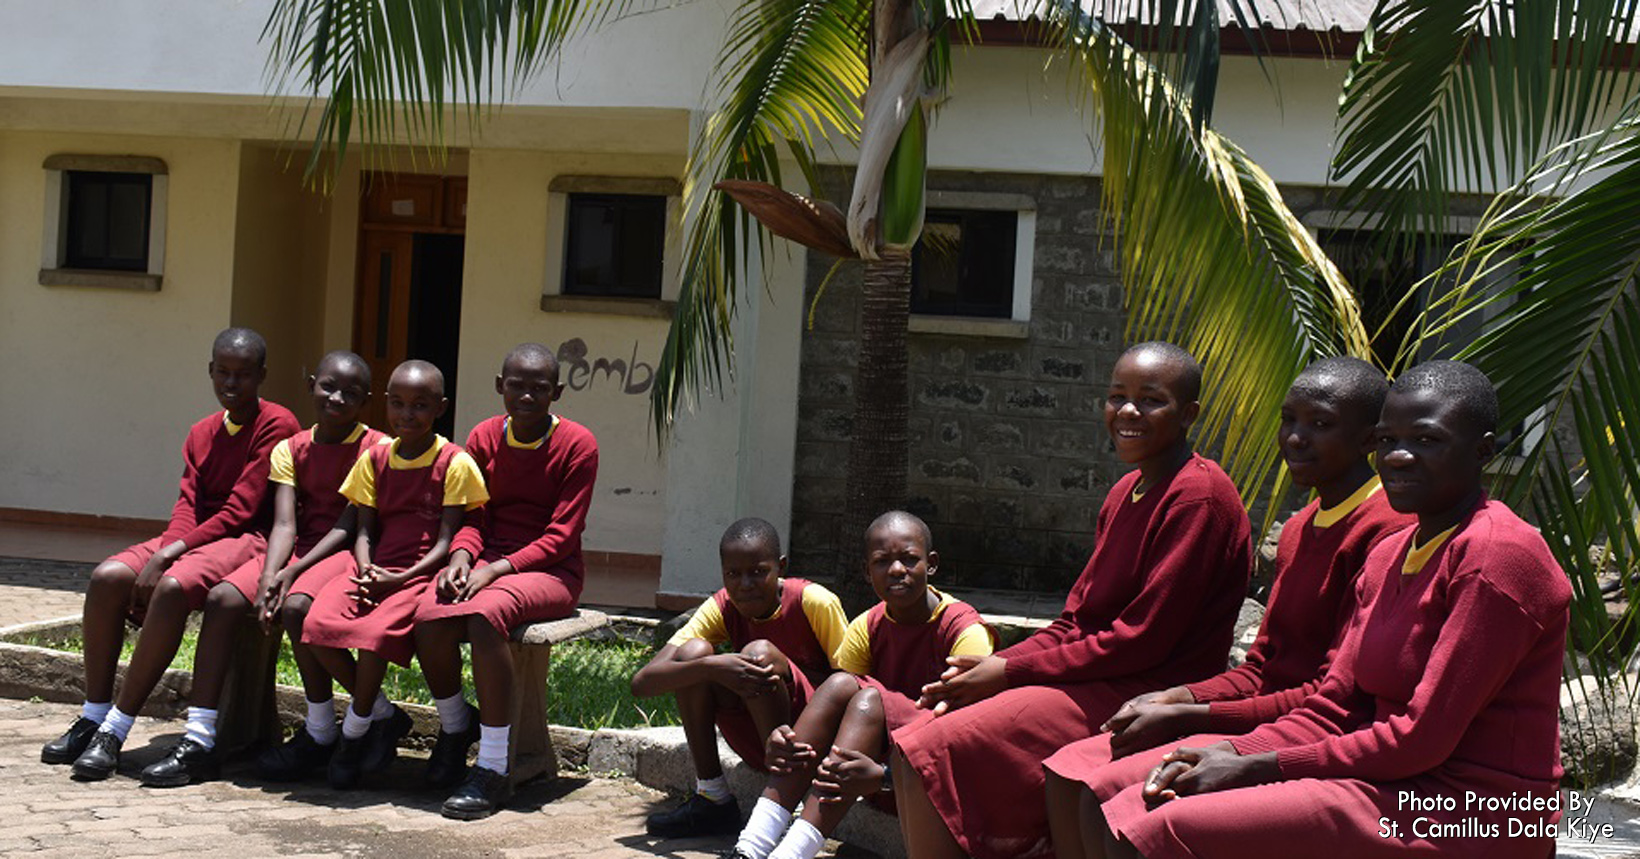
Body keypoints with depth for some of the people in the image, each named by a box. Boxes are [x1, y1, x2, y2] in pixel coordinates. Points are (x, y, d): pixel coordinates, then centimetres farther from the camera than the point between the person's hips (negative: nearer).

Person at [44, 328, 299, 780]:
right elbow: (187, 505, 6)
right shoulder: (202, 433, 18)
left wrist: (168, 555, -18)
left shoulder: (275, 424, -6)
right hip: (196, 537, 7)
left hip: (246, 539, -7)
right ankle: (93, 716, -12)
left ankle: (115, 730, -28)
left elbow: (241, 510, -13)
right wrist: (161, 554, -16)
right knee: (107, 577, -18)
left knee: (174, 586, -34)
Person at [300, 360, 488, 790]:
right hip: (375, 567, 5)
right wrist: (365, 570, -10)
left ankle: (354, 733, -10)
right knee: (317, 624, -22)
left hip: (421, 572, -5)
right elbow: (365, 531, 12)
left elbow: (446, 541, -6)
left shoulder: (454, 463, -2)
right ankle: (383, 713, -3)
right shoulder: (375, 458, 14)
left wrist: (399, 579, -18)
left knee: (376, 631, -32)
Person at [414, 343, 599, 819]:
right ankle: (455, 724, 4)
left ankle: (493, 767, -27)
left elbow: (562, 535, -11)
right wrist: (462, 556, -14)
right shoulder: (484, 438, 8)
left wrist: (497, 568, -21)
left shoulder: (578, 444, -7)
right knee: (430, 617, -27)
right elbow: (473, 517, 9)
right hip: (487, 560, 4)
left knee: (484, 615, -36)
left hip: (551, 570, -4)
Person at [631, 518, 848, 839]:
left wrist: (783, 672, -29)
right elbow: (642, 683, -15)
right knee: (693, 653, -16)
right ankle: (712, 798, -8)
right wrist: (711, 667, -34)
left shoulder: (815, 602, -15)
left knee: (760, 652, -28)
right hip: (758, 747, 4)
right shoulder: (721, 608, -7)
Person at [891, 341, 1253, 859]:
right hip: (1090, 678, 9)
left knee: (930, 755, -20)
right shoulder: (1126, 492, 16)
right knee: (909, 748, -2)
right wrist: (992, 667, -2)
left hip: (1138, 697, -9)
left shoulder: (1200, 496, -13)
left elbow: (1143, 641, -18)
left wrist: (1010, 672, -13)